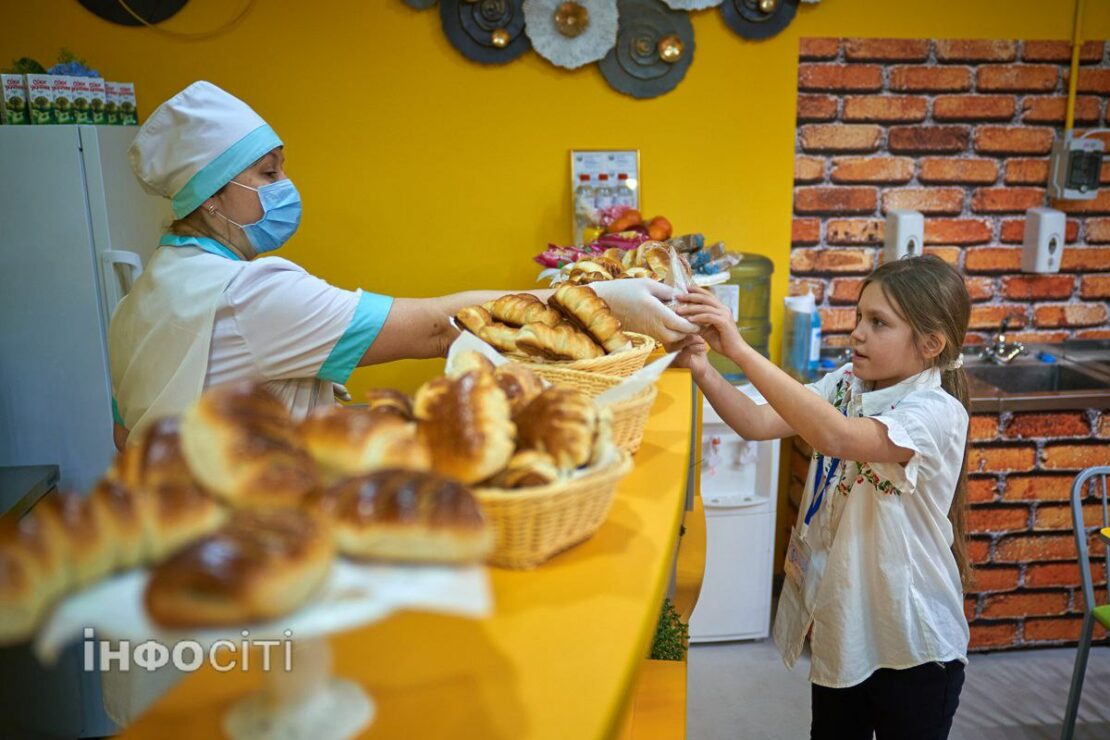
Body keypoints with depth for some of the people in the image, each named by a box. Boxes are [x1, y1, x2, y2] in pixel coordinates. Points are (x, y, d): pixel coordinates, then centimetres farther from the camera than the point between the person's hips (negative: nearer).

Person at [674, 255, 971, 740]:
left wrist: (741, 350, -42)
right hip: (840, 627, 6)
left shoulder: (937, 412, -21)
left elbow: (834, 436, -39)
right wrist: (703, 371, -29)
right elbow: (758, 423, -12)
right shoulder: (845, 385, -1)